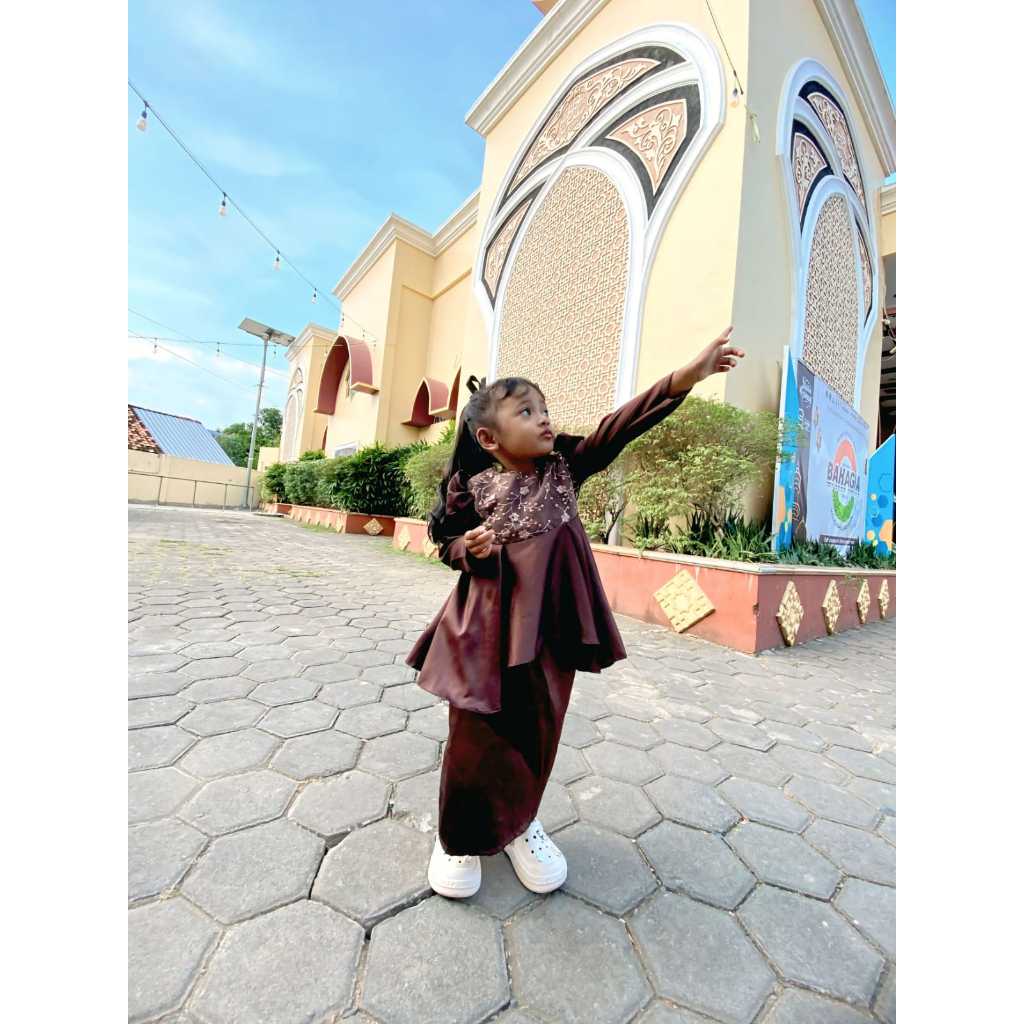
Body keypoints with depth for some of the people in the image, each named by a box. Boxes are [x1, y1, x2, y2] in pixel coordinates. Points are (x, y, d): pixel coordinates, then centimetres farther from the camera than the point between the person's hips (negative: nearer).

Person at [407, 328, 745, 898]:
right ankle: (461, 834, 36)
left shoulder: (563, 467, 0)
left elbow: (619, 428, -10)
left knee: (538, 729, 16)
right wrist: (469, 547, -16)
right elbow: (447, 538, 7)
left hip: (549, 622, 3)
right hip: (488, 622, -2)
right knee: (477, 732, 7)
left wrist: (685, 377, -18)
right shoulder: (472, 486, -4)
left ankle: (520, 820, 44)